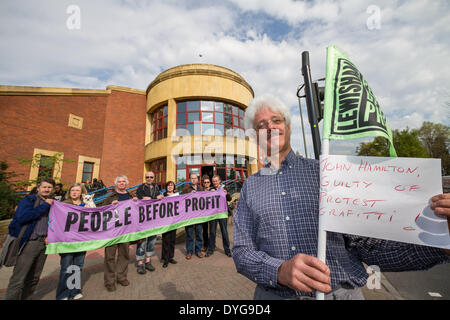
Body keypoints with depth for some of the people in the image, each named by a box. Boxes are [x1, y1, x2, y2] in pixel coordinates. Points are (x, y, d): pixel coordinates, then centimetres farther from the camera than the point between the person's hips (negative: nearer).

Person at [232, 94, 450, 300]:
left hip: (341, 293, 1)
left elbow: (364, 244, -2)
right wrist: (280, 271, -22)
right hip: (276, 294, 1)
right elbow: (242, 252, -4)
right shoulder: (250, 186, -1)